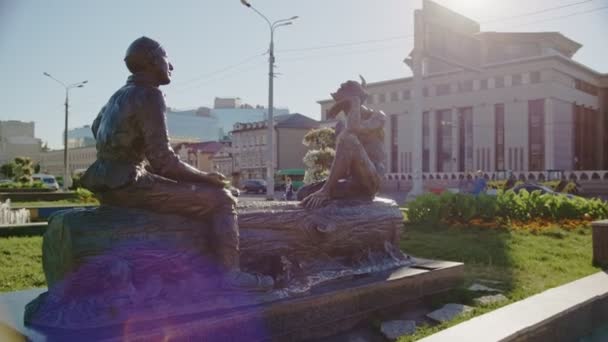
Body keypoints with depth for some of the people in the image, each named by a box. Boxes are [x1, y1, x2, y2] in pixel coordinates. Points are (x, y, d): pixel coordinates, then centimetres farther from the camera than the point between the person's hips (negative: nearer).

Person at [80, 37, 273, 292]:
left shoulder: (119, 95, 15)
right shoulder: (149, 95, -12)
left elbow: (96, 128, 31)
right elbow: (163, 159, -19)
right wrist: (206, 177, -6)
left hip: (109, 184, 10)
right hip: (129, 185, -10)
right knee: (220, 198, -6)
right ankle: (230, 273, -11)